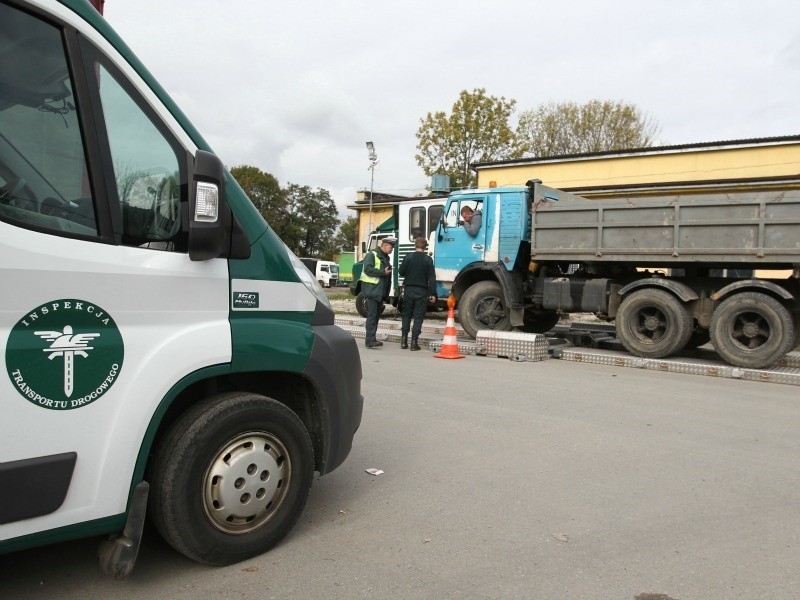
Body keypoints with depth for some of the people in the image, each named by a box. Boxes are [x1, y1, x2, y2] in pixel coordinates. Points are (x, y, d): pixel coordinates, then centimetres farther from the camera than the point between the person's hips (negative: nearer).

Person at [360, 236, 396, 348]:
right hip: (372, 290, -9)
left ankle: (372, 339, 17)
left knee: (376, 315, 11)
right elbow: (368, 269, -20)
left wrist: (385, 295, 20)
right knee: (372, 315, -13)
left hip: (381, 292, 9)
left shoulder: (386, 258, 20)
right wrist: (383, 272, -20)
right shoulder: (372, 255, -7)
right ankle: (370, 340, -17)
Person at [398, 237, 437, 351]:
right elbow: (432, 278, -7)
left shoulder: (408, 257, -4)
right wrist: (433, 293, -3)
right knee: (418, 317, 3)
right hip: (422, 291, -1)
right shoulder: (428, 259, -5)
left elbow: (401, 272, 2)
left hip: (408, 289, 1)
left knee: (406, 315, 13)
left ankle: (404, 340, 10)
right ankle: (414, 342, 0)